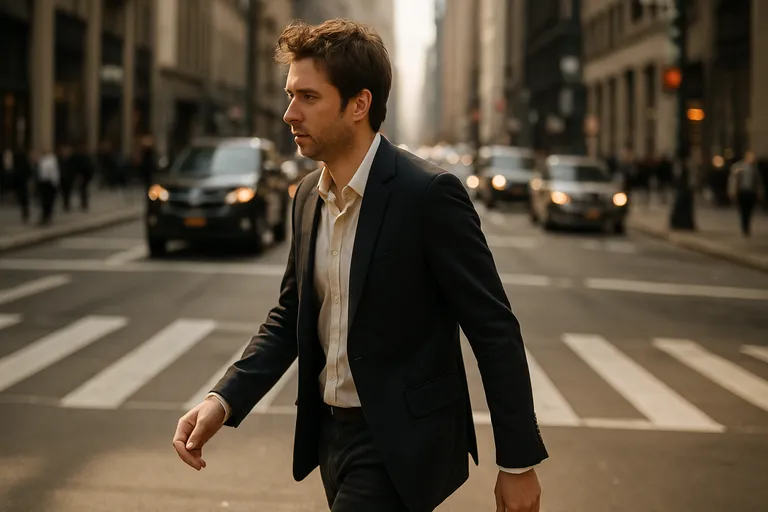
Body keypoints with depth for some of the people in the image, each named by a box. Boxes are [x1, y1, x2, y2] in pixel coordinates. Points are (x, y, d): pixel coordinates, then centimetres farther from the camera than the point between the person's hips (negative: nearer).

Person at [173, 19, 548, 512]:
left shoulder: (430, 193, -18)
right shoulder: (309, 196, 5)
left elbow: (495, 330, -15)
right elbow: (290, 316, 12)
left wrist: (518, 462, -13)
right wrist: (223, 400, -4)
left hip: (400, 445, -7)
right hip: (330, 431, 7)